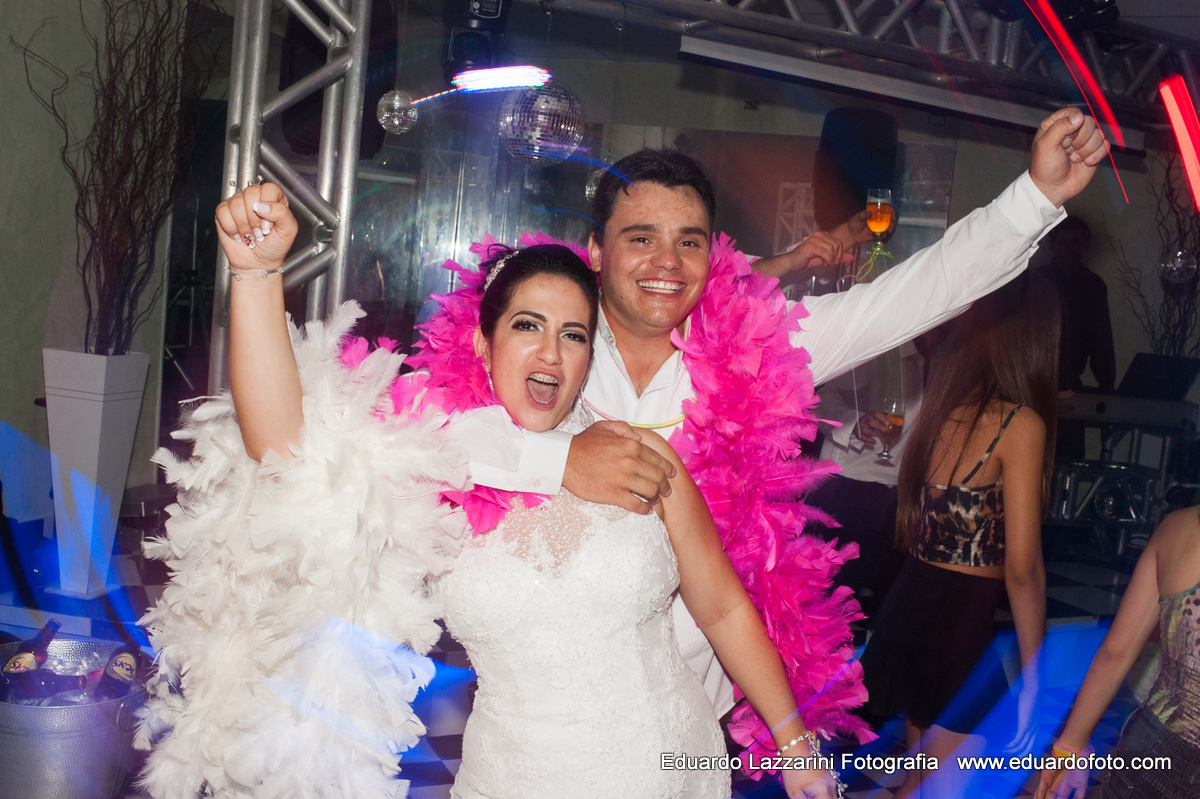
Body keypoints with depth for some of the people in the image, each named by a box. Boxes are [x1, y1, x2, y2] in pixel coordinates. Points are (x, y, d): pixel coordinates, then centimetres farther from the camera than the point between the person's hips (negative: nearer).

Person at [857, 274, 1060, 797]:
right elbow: (1022, 569, -14)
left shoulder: (941, 404, 5)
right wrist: (1035, 679, -7)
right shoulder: (1021, 424, -14)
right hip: (965, 618, -7)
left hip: (910, 595, 7)